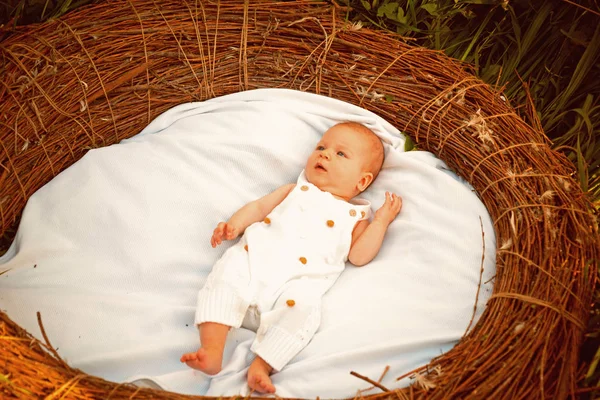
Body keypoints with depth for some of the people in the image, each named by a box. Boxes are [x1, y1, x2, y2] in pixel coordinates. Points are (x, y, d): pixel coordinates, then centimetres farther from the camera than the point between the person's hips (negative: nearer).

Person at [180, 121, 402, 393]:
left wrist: (381, 220, 7)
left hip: (297, 280, -2)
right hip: (255, 256, 2)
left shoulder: (355, 216, 22)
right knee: (226, 273, -25)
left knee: (301, 304, -32)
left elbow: (358, 256, 9)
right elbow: (259, 206, 24)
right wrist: (235, 223, 6)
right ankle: (211, 351, -32)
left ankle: (261, 365, -31)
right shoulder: (297, 190, 29)